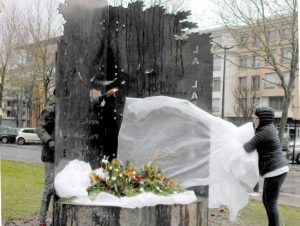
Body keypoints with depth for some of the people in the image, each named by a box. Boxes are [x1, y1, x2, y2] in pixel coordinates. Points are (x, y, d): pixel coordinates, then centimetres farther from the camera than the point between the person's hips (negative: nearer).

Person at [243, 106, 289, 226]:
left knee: (270, 203, -2)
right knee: (266, 201, 17)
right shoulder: (270, 126, 13)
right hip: (276, 170, 10)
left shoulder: (265, 131, -16)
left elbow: (248, 147, -14)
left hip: (275, 172, -10)